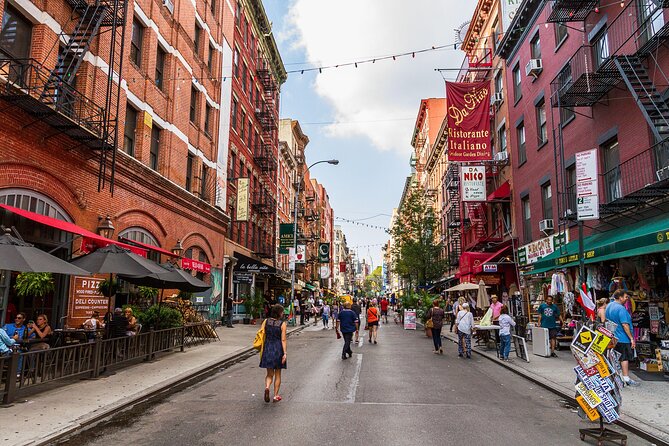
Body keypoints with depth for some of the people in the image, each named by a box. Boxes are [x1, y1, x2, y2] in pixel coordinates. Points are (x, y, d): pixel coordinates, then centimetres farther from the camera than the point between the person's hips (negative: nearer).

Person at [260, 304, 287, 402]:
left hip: (267, 349, 3)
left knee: (269, 374, 13)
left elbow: (263, 336, 3)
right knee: (277, 374, 12)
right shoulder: (282, 324, -10)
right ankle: (276, 396, 16)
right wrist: (285, 353, -11)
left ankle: (267, 387, -15)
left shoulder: (266, 322, -1)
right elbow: (283, 340, -12)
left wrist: (262, 350, 15)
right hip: (278, 349, -2)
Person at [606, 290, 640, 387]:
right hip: (622, 338, -9)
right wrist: (631, 338, -19)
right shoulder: (621, 309, -20)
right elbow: (625, 325, -24)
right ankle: (626, 379, 5)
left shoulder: (609, 306, 9)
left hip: (612, 338, 9)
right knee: (625, 358, -1)